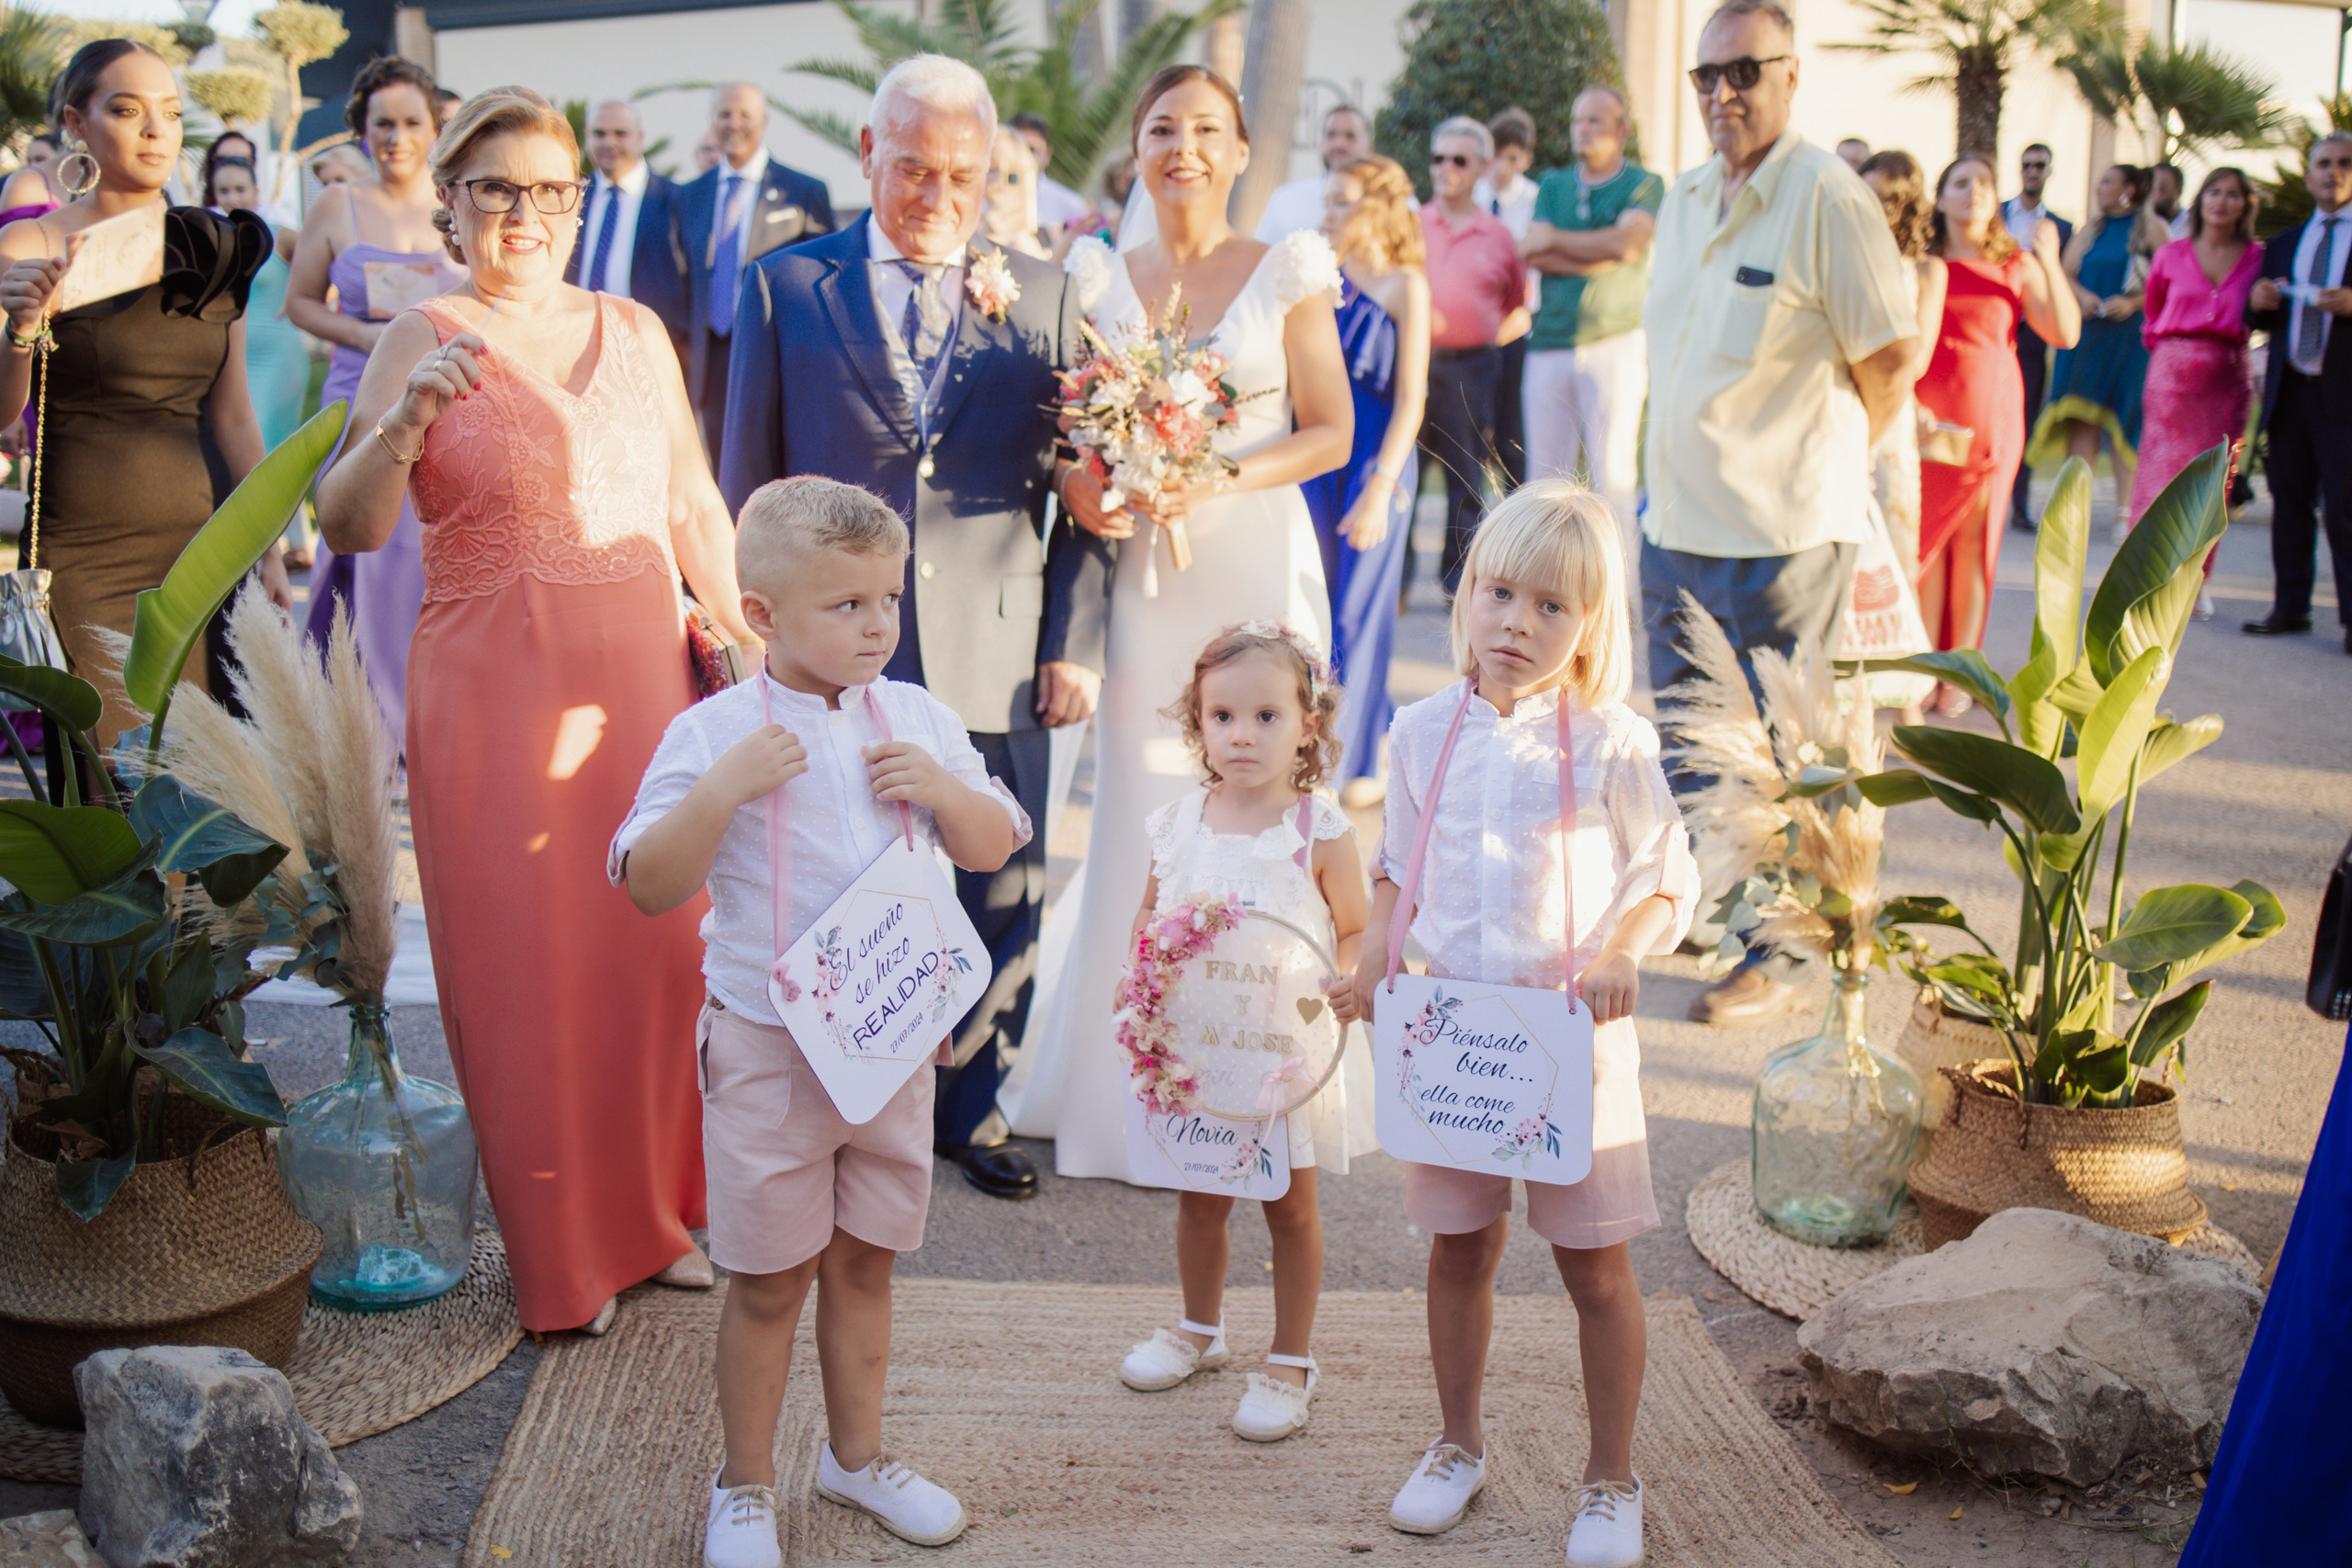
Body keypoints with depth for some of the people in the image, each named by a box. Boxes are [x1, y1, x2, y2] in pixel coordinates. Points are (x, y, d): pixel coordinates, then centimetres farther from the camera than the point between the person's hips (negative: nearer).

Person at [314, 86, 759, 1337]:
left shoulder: (634, 330, 11)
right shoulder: (424, 339, -2)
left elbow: (693, 503, 17)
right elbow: (350, 529, -11)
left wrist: (740, 630, 11)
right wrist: (405, 421, -26)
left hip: (647, 676, 4)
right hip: (499, 692, -4)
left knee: (656, 947, 8)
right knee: (528, 965, 3)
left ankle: (653, 1210, 26)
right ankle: (559, 1249, 18)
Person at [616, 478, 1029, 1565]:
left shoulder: (918, 721, 3)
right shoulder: (714, 734, -11)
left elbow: (993, 849, 9)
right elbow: (649, 887, -14)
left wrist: (941, 788, -10)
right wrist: (723, 789, -27)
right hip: (767, 1046, -4)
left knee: (865, 1258, 16)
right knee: (772, 1273, 6)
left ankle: (856, 1453, 35)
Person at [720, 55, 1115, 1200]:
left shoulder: (1045, 299, 8)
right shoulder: (786, 288, 6)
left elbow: (1085, 493, 8)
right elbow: (746, 486, 8)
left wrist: (1077, 645, 1)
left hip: (999, 666, 1)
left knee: (997, 910, 8)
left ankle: (969, 1108, 28)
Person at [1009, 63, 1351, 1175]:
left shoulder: (1288, 270, 3)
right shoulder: (1098, 277, 9)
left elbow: (1330, 431, 0)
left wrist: (1223, 478, -15)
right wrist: (1085, 481, -12)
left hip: (1258, 560, -2)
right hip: (1142, 571, 2)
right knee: (1140, 811, 1)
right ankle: (1135, 1083, 14)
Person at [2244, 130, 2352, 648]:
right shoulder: (2283, 245, 18)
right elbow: (2262, 321, 18)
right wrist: (2258, 304, -4)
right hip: (2289, 388, 5)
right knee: (2290, 502, 8)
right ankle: (2290, 608, 15)